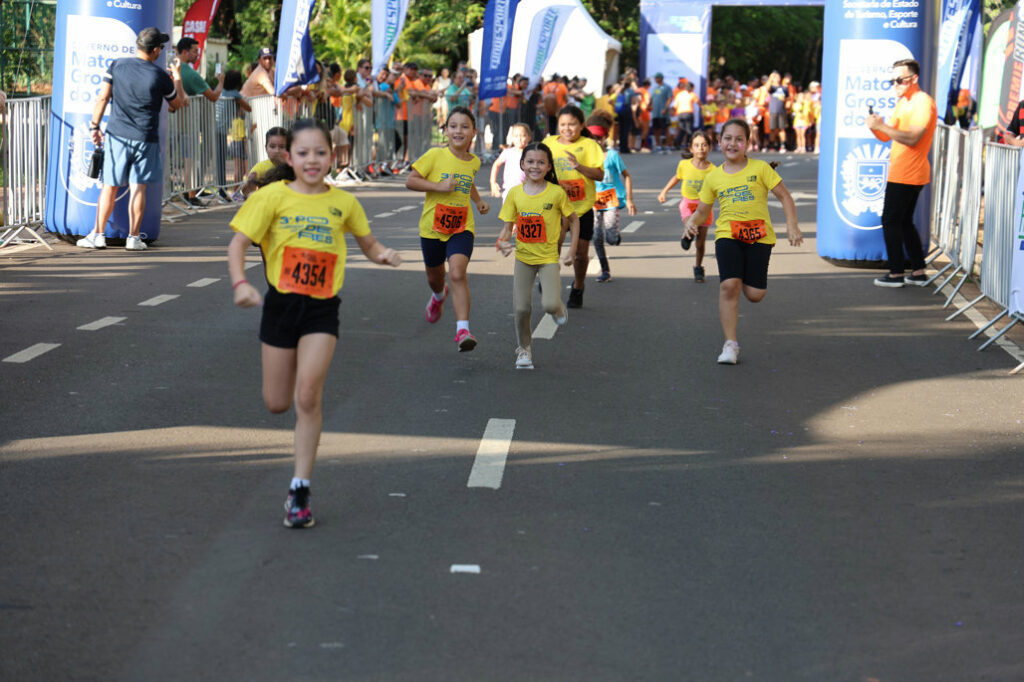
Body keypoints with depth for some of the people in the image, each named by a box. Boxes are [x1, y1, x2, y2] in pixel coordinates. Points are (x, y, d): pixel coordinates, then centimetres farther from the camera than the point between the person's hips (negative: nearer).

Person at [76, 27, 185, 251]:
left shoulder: (117, 66, 0)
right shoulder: (160, 76, -6)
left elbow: (103, 97, -1)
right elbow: (178, 104, 8)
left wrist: (94, 125, 7)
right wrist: (177, 77, 20)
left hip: (117, 133, 2)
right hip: (145, 139, -2)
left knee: (110, 186, 6)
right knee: (138, 187, 4)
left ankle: (98, 235, 8)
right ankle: (134, 237, 4)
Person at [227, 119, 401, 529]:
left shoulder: (343, 202, 2)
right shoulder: (274, 197, -3)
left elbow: (367, 242, 16)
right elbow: (238, 243, -5)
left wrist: (382, 254, -7)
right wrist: (240, 283, -21)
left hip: (322, 310, -1)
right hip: (280, 304, 1)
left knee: (308, 397, -14)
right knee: (277, 404, 8)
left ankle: (300, 491, -6)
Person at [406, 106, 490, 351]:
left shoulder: (474, 161, 4)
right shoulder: (435, 155, -10)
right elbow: (410, 181, -9)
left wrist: (479, 201, 10)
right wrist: (439, 186, -21)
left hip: (462, 227, 0)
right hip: (432, 227, 0)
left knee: (457, 273, -22)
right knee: (435, 277, 19)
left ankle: (462, 329, -25)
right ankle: (439, 295, 58)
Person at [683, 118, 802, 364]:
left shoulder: (760, 168, 1)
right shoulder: (714, 177, 8)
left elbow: (785, 197, 3)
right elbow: (702, 211, 16)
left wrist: (792, 226, -9)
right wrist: (692, 222, -6)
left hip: (758, 235, -1)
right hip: (727, 234, 1)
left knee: (754, 294, -5)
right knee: (729, 285, -19)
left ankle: (747, 273, 34)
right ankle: (730, 344, -10)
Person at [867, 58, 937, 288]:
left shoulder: (922, 102, -15)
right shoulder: (903, 102, 16)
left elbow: (912, 138, -24)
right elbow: (887, 136, 15)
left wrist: (882, 126, -25)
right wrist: (875, 127, -6)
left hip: (907, 174, -10)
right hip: (900, 172, 10)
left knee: (891, 221, -6)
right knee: (904, 222, 14)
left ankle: (896, 274, -3)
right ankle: (918, 272, 18)